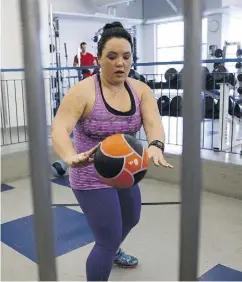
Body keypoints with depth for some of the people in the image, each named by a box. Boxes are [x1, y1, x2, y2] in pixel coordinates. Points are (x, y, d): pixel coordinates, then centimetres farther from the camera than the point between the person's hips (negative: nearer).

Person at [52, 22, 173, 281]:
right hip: (93, 177, -7)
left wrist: (156, 146, -45)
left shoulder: (140, 90, -7)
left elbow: (153, 122, -22)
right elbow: (59, 127, -34)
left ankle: (112, 251, 61)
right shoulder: (83, 91, -22)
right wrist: (71, 157, -56)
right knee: (108, 240, -6)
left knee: (131, 219, 29)